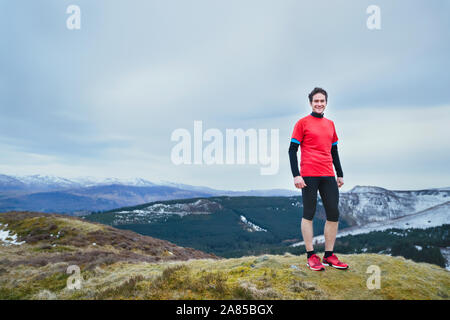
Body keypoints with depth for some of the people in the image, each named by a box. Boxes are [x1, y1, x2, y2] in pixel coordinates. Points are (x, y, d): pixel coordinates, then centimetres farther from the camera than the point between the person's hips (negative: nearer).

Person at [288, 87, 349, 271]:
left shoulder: (330, 124, 18)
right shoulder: (303, 123, 1)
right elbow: (292, 150, -4)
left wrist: (340, 174, 18)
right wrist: (296, 175, -12)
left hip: (328, 176, 6)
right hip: (309, 175, -6)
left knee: (333, 214, 4)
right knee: (309, 214, 1)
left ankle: (329, 256, 16)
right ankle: (311, 256, 10)